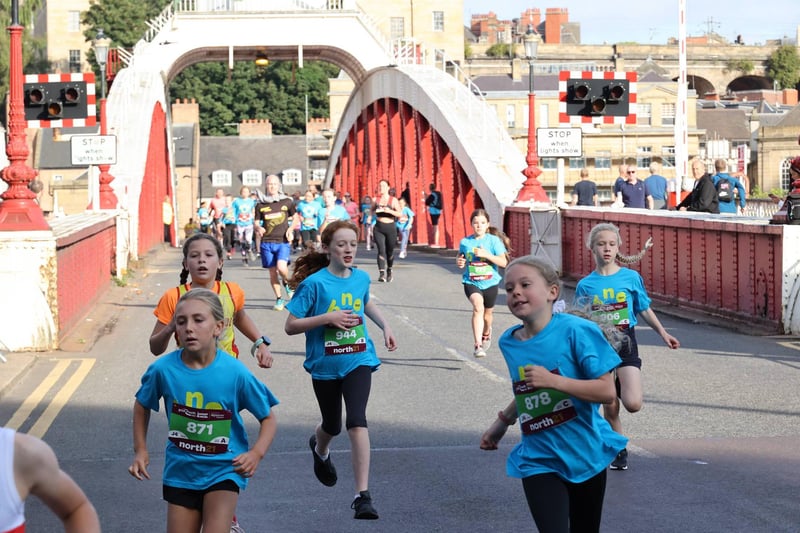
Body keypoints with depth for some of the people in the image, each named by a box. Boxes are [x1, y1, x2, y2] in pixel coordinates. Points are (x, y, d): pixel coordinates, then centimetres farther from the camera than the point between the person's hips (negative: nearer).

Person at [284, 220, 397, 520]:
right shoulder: (314, 283, -14)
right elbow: (291, 326, -14)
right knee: (332, 425, 18)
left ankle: (362, 495, -20)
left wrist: (385, 326, 12)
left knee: (357, 421, -19)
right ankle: (320, 451, 58)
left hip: (358, 360, 1)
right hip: (325, 365, -1)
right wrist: (328, 318, -23)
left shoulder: (361, 278, 0)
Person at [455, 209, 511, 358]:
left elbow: (503, 262, -12)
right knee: (478, 307, -27)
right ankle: (478, 345, -32)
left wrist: (486, 255, -23)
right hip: (471, 282, -1)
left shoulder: (494, 240, -8)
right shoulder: (465, 242, -1)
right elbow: (460, 258, 16)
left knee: (488, 313, 18)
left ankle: (486, 333, 55)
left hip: (490, 282, 1)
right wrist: (459, 262, -8)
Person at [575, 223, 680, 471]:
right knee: (610, 407, 6)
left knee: (633, 404, -16)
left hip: (626, 342, -1)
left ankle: (622, 387, 19)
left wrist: (663, 333, 11)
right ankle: (619, 451, 25)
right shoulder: (585, 285, 0)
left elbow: (644, 309, 11)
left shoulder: (631, 277, -1)